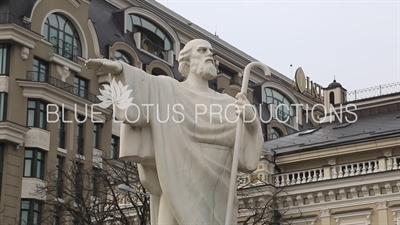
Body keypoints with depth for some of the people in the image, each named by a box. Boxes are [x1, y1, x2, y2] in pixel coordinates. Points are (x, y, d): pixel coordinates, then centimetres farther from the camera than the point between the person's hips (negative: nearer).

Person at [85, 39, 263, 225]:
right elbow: (145, 83, -13)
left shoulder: (227, 103, 16)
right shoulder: (168, 90, 7)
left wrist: (250, 117, -18)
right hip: (179, 191, -4)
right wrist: (119, 68, -34)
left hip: (216, 197, 4)